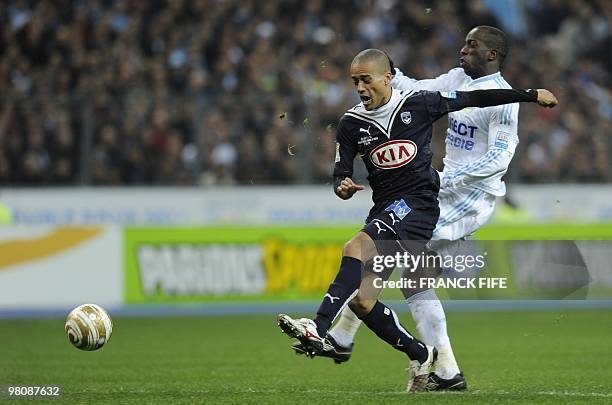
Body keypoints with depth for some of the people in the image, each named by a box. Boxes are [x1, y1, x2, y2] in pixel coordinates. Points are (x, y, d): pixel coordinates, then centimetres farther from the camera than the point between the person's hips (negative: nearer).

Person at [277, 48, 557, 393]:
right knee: (361, 299, -4)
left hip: (418, 204, -6)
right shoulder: (351, 124, 6)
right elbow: (340, 175, 8)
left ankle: (320, 329, -40)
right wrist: (343, 188, -18)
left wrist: (531, 95, 11)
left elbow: (473, 99, 8)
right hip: (385, 208, 6)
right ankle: (420, 355, 15)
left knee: (356, 249, -30)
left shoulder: (418, 104, -1)